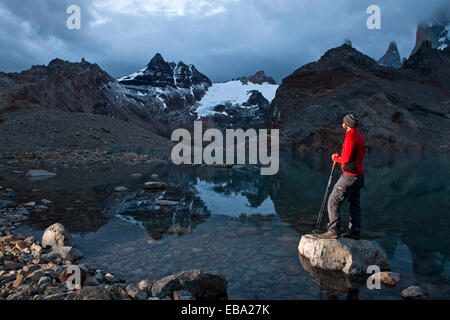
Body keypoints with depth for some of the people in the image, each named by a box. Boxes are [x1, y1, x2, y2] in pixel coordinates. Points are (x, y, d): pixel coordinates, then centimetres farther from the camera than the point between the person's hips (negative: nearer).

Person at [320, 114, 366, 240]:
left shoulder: (351, 136, -17)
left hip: (349, 176, -10)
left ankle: (333, 231, -4)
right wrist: (339, 157, 10)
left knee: (333, 201, -5)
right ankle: (354, 231, 21)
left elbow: (347, 158, -22)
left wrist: (336, 158, -4)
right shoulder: (359, 136, 14)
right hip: (359, 176, 10)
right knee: (354, 203, 14)